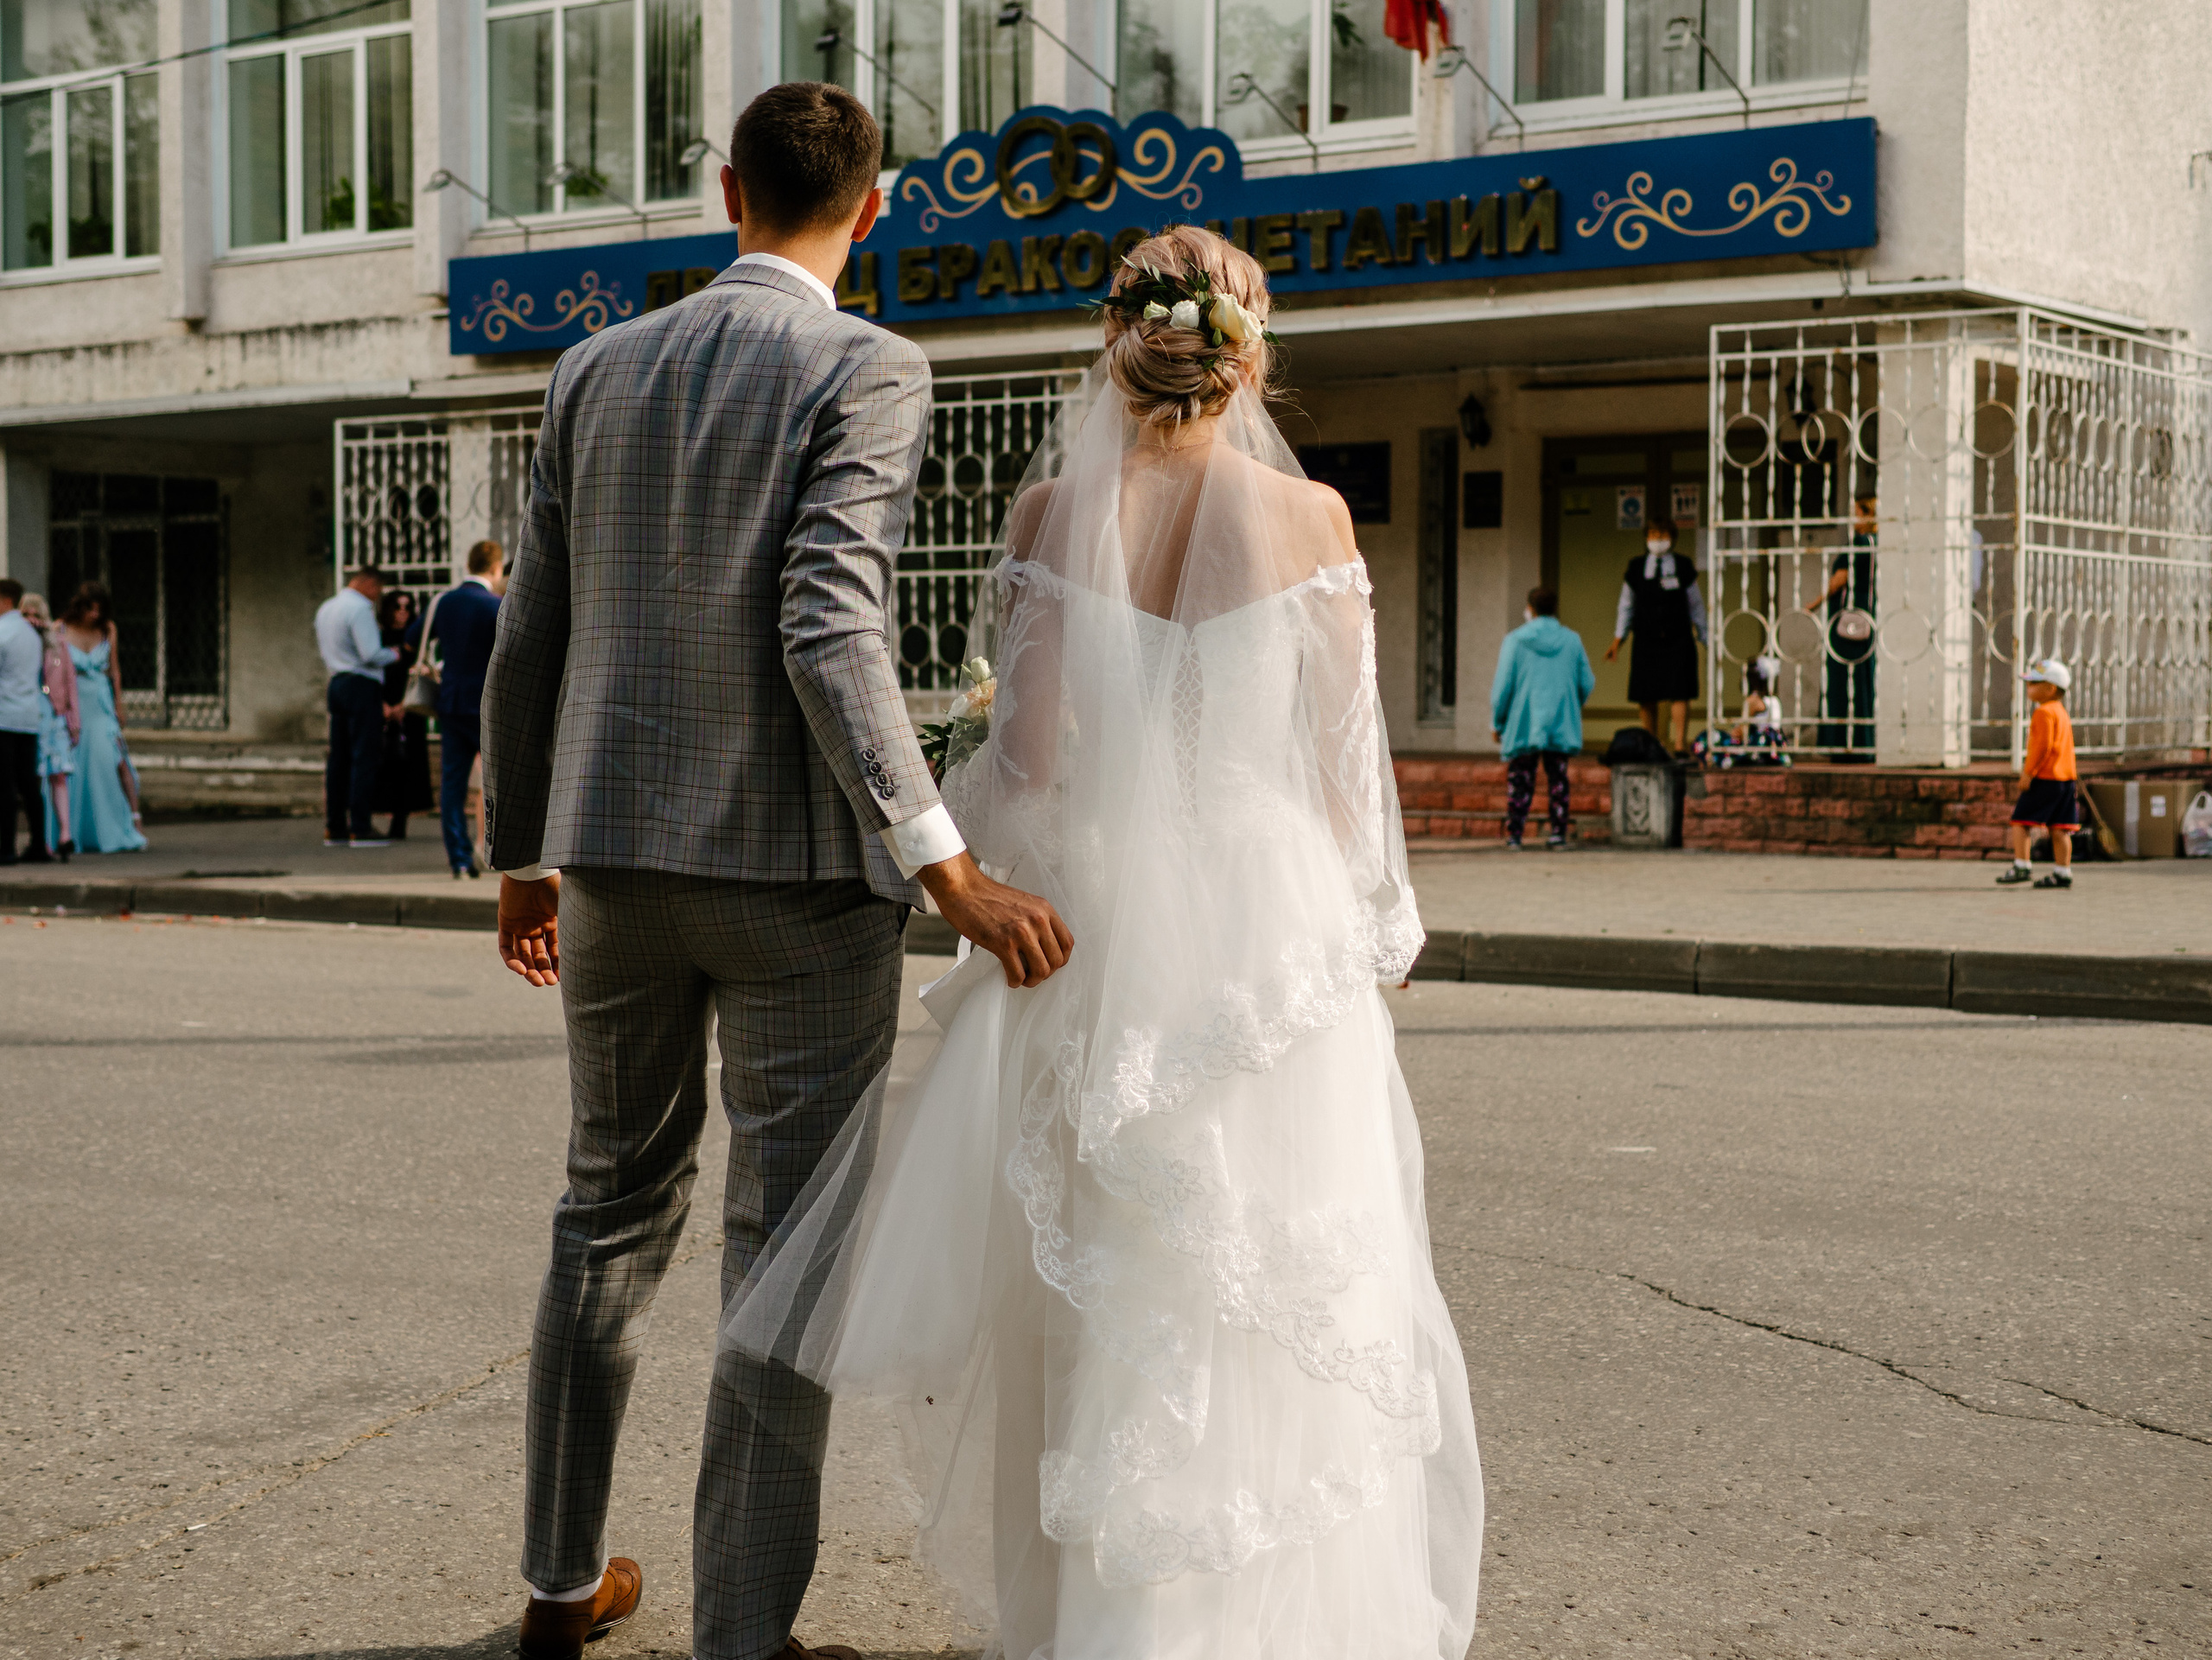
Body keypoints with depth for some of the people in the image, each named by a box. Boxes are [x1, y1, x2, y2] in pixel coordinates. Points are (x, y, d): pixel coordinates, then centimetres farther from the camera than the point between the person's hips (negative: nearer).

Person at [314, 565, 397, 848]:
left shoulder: (325, 609, 16)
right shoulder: (360, 609, -13)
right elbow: (371, 655, -20)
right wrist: (393, 654, 0)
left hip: (337, 684, 9)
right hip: (363, 687, -9)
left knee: (339, 758, 9)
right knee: (365, 758, -7)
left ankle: (334, 828, 10)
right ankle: (360, 830, -10)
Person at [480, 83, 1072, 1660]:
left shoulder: (600, 368, 8)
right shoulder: (867, 368, -9)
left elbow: (529, 639, 10)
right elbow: (828, 635, -20)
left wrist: (523, 857, 21)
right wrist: (950, 871, -20)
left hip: (615, 853, 6)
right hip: (799, 865, -5)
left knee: (613, 1212, 21)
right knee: (786, 1257, 2)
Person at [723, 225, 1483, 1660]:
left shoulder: (1056, 509, -3)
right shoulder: (1309, 516, -3)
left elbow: (1033, 754, -6)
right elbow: (1342, 762, -1)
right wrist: (1358, 928, 12)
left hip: (1098, 930, 1)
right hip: (1272, 928, -1)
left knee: (1100, 1293, 13)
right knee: (1272, 1308, 9)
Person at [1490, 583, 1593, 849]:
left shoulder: (1515, 640, -4)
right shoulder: (1572, 640, 3)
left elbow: (1502, 685, -5)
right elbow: (1587, 684, 6)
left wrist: (1496, 722, 6)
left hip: (1523, 725, -2)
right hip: (1561, 725, 2)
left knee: (1520, 780, 3)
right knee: (1558, 780, 8)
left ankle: (1514, 835, 0)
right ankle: (1558, 834, 5)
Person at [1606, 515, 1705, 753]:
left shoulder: (1683, 568, 4)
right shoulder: (1636, 569, 7)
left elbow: (1696, 606, 9)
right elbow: (1626, 606, 13)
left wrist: (1705, 639, 9)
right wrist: (1617, 640, 9)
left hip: (1678, 641, -2)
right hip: (1646, 641, 2)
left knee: (1679, 694, -10)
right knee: (1646, 698, 4)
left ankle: (1680, 746, -10)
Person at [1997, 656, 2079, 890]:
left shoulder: (2043, 713, -12)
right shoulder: (2062, 713, 19)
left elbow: (2043, 745, -20)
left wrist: (2028, 772, -17)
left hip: (2044, 779, -9)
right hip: (2066, 777, 9)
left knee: (2021, 820, -4)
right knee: (2059, 828, 9)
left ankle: (2022, 867, -9)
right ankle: (2062, 872, 9)